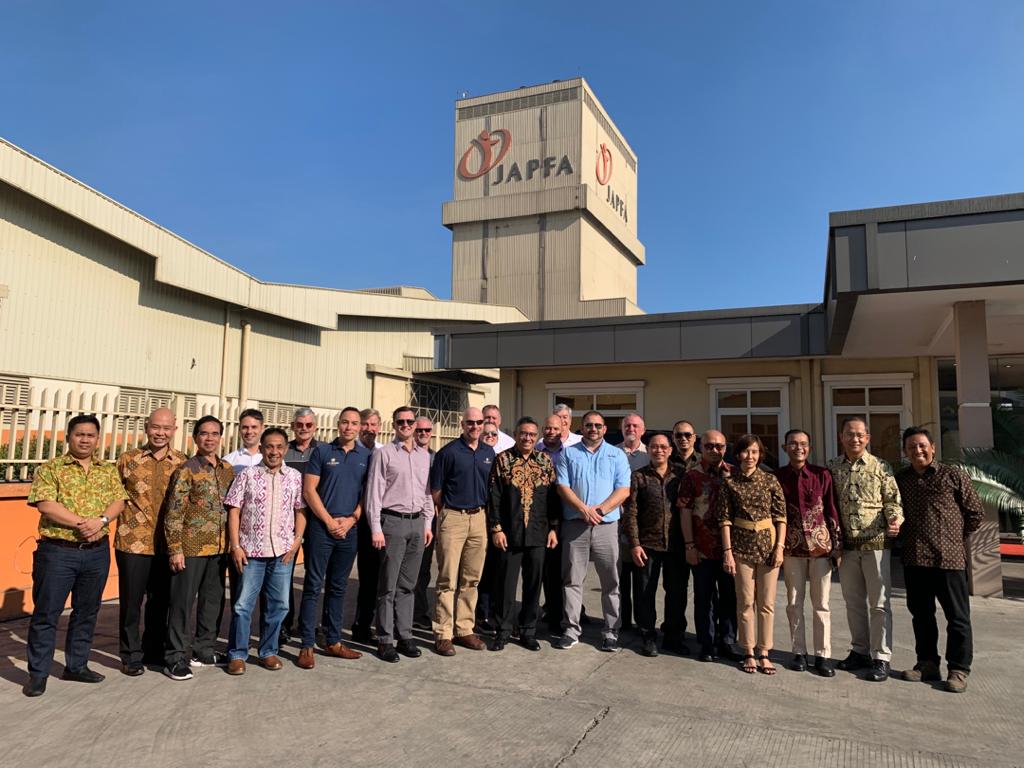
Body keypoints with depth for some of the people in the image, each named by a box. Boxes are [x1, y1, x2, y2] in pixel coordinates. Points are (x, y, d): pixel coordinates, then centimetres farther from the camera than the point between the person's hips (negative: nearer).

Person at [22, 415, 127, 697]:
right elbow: (45, 505, -14)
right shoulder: (50, 469, -3)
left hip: (97, 552, 4)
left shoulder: (109, 470, 9)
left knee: (87, 611, 12)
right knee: (46, 612, 3)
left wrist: (101, 520, -18)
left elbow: (118, 501, 2)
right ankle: (38, 673, 15)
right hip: (57, 551, -4)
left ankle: (77, 665, 26)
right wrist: (82, 523, -19)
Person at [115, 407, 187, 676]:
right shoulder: (128, 460, -2)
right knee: (131, 601, 7)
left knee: (160, 600, 14)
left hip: (167, 543, 2)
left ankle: (153, 650, 31)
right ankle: (131, 656, 21)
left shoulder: (182, 462, 2)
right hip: (133, 542, -2)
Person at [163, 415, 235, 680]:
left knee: (213, 601, 14)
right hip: (191, 547, -6)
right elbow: (173, 513, -11)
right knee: (182, 602, 3)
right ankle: (175, 659, 13)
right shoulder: (187, 470, -8)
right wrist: (175, 549, -14)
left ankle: (203, 652, 27)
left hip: (219, 548, 6)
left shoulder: (227, 469, 8)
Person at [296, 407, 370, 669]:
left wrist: (352, 519, -6)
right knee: (313, 587, 0)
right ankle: (307, 645, 7)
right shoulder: (322, 451, 0)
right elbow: (309, 491, -4)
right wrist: (330, 521, -9)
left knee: (338, 587, 12)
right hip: (320, 527, -3)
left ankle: (333, 641, 22)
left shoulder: (366, 456, 7)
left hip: (350, 529, 3)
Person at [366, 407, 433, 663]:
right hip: (393, 521, -5)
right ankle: (385, 640, 10)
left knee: (408, 584, 11)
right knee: (388, 585, 1)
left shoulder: (424, 455, 12)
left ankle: (405, 635, 19)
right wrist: (376, 528, -10)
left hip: (417, 522, 5)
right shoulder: (384, 454, -2)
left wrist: (427, 523, 12)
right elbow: (374, 492, -5)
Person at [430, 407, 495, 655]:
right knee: (448, 580, -2)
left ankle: (464, 629, 21)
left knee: (471, 579, 10)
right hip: (453, 518, -5)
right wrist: (445, 513, 4)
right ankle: (443, 634, 5)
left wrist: (486, 514, 12)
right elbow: (436, 490, -1)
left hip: (479, 518, 5)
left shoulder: (489, 453, 10)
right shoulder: (448, 452, -5)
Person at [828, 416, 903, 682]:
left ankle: (881, 658, 10)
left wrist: (895, 519, -21)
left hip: (875, 542, -3)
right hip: (846, 544, 3)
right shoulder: (832, 468, 6)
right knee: (853, 601, 13)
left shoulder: (880, 467, -1)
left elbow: (892, 499, -2)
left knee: (879, 602, 1)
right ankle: (860, 651, 26)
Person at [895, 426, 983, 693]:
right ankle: (927, 663, 25)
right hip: (914, 558, 4)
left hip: (949, 558, -4)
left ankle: (958, 670, 14)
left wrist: (954, 538, 6)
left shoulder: (953, 475, -1)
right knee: (921, 614, 13)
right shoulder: (900, 479, 8)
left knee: (957, 616, 3)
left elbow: (976, 513, 4)